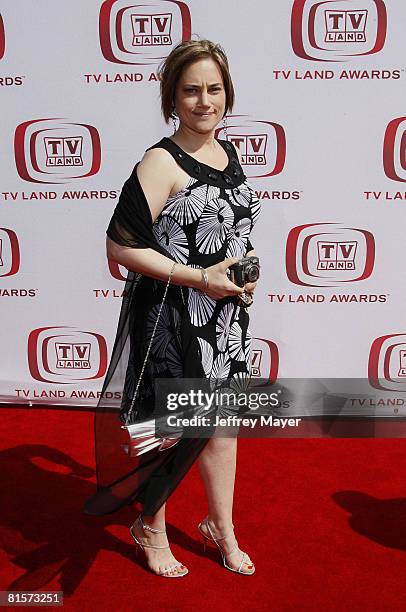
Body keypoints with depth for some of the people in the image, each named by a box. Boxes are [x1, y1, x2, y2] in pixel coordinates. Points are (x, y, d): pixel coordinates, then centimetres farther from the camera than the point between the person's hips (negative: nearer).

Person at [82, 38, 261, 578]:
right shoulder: (161, 163, -15)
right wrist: (199, 278, -21)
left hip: (227, 315, 7)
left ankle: (221, 527, 40)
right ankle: (151, 527, 38)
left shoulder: (231, 154, 7)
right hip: (171, 317, -6)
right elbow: (122, 248, -19)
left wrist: (244, 268, 1)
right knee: (170, 432, 10)